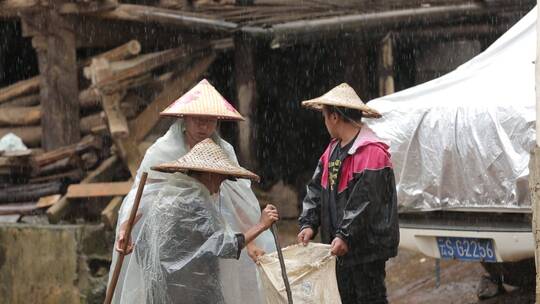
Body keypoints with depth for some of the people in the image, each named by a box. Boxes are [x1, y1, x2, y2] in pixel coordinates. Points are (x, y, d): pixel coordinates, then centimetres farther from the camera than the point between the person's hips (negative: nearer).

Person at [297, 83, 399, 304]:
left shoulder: (372, 153, -18)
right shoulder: (333, 149, 11)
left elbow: (365, 200, -22)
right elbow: (316, 189, 12)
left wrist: (345, 236, -24)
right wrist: (308, 224, -1)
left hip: (367, 247, -9)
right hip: (341, 245, 9)